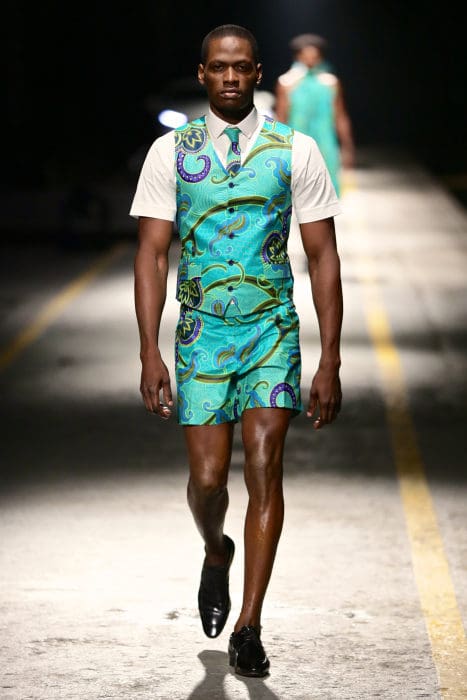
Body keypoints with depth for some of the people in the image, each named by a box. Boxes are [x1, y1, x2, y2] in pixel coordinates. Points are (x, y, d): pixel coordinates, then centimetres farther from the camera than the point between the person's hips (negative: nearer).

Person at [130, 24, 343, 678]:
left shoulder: (295, 150, 0)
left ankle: (248, 627, -4)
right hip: (201, 331, 1)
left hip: (273, 330, -1)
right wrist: (150, 353, -9)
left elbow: (323, 257, 1)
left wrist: (330, 361, -3)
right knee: (207, 478, -2)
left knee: (264, 467, -11)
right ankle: (216, 552, 35)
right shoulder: (170, 152, 1)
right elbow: (152, 253, 0)